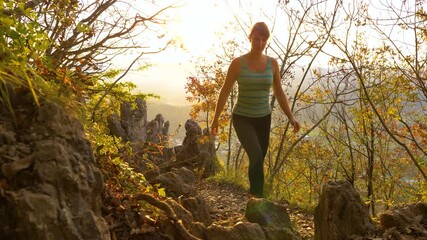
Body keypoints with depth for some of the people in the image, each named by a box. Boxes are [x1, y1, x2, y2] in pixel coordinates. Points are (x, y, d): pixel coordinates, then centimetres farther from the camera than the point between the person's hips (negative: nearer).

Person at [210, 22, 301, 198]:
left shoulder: (272, 63, 0)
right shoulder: (238, 63, -9)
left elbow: (279, 93, 7)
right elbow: (225, 91, -3)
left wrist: (291, 117, 1)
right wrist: (216, 119, -1)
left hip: (263, 118, 4)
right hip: (242, 118, -3)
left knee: (258, 160, 9)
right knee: (256, 156, -24)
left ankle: (253, 194, 28)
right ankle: (258, 197, -14)